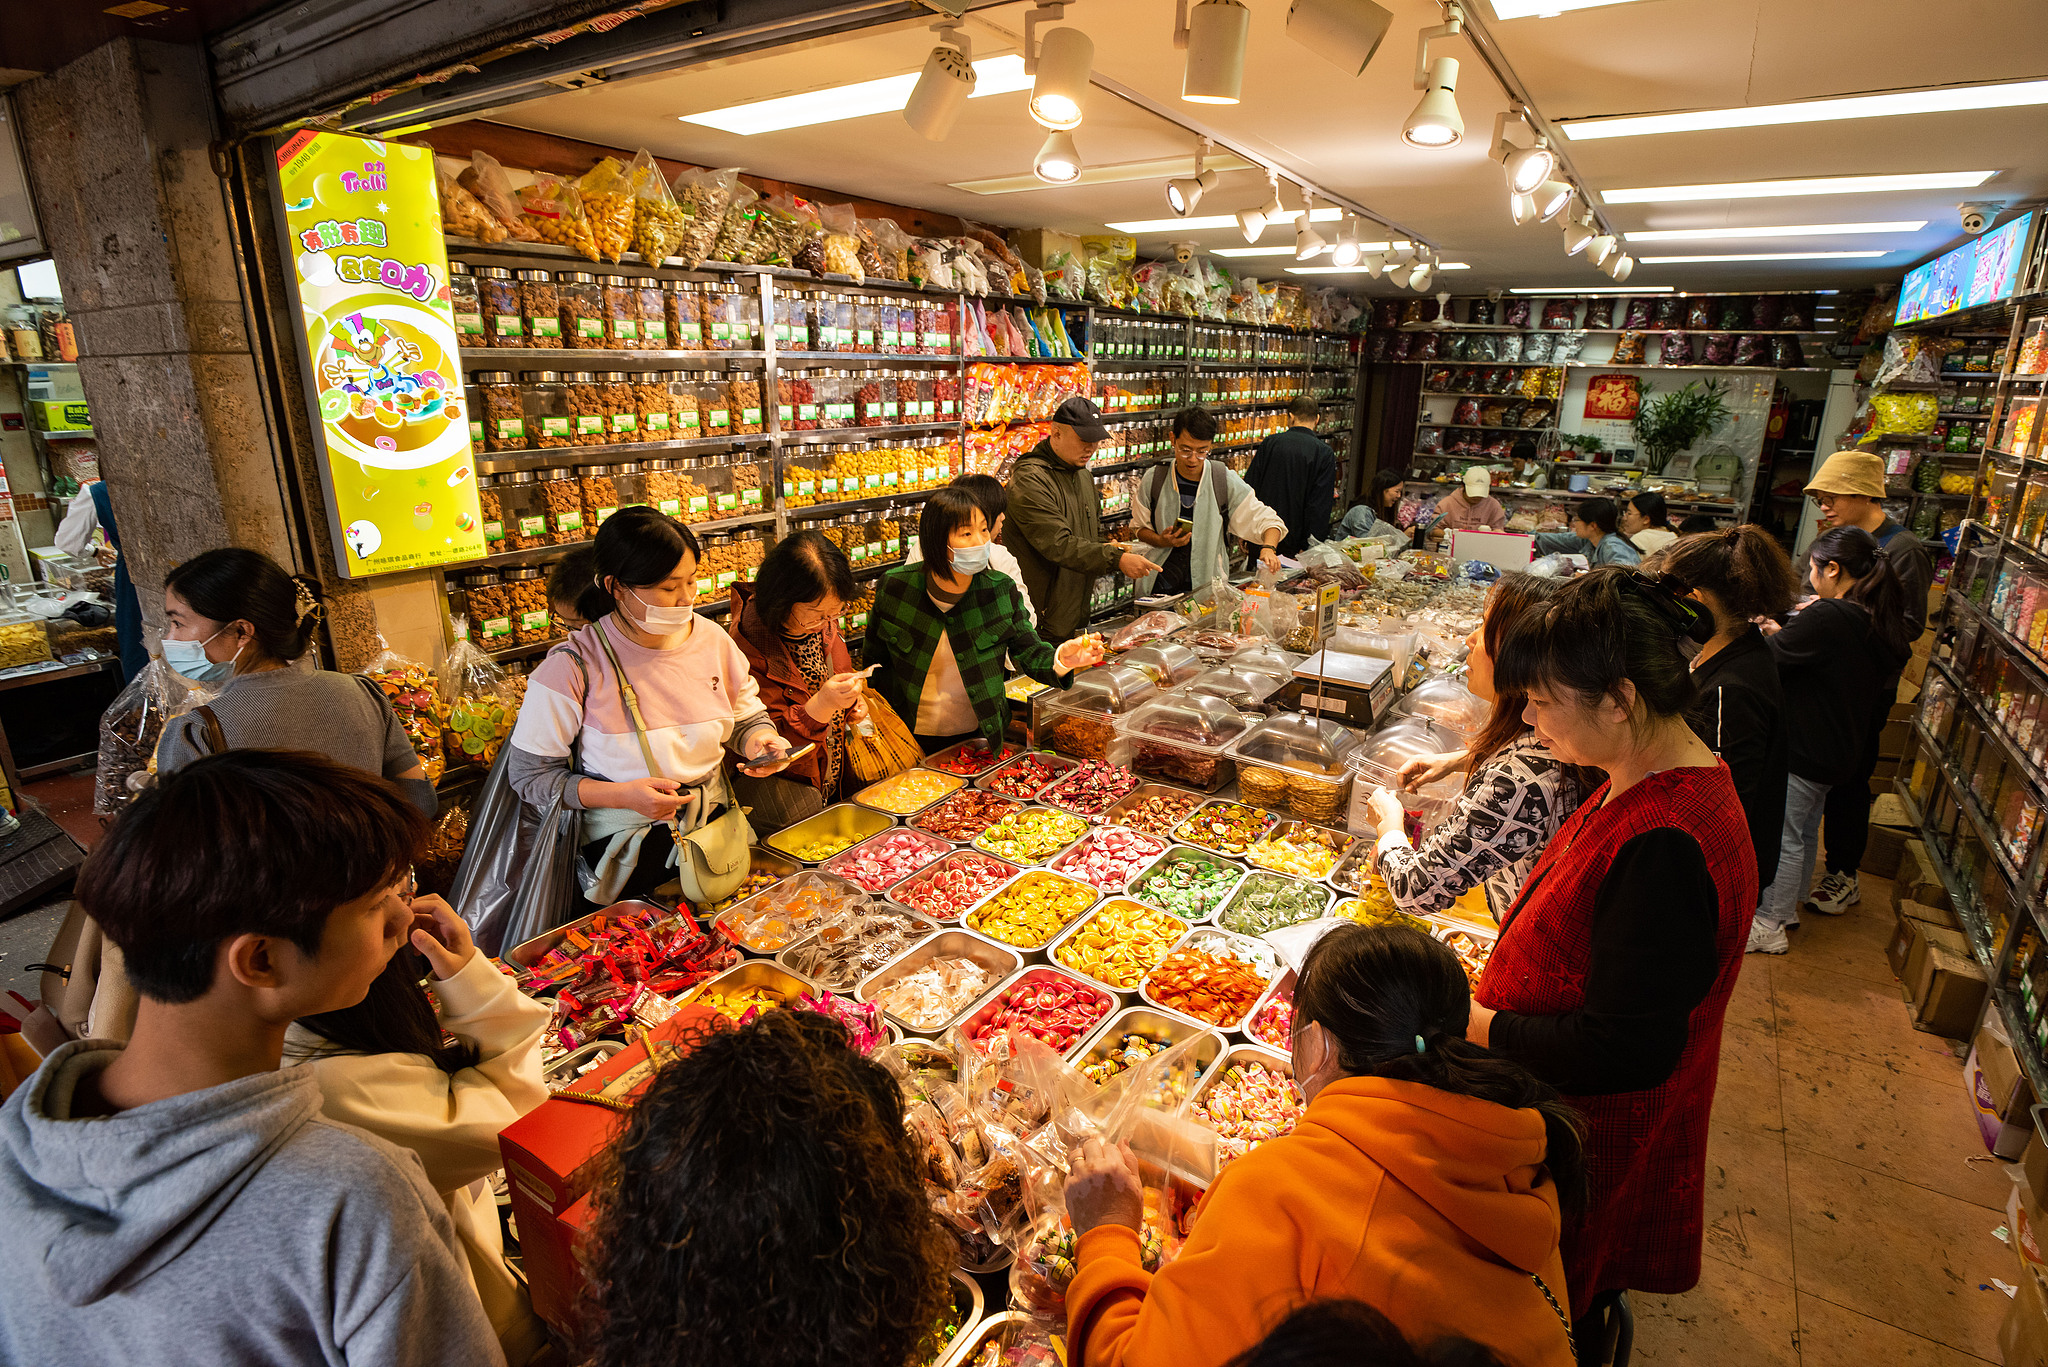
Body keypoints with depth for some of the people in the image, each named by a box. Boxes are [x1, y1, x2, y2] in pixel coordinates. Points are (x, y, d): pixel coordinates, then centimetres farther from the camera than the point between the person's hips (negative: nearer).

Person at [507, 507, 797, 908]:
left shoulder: (711, 639, 0)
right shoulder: (573, 666, -13)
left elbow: (748, 716, 15)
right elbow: (529, 775, -7)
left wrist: (761, 742, -9)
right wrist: (622, 796, -19)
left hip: (714, 830, 4)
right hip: (622, 851, -3)